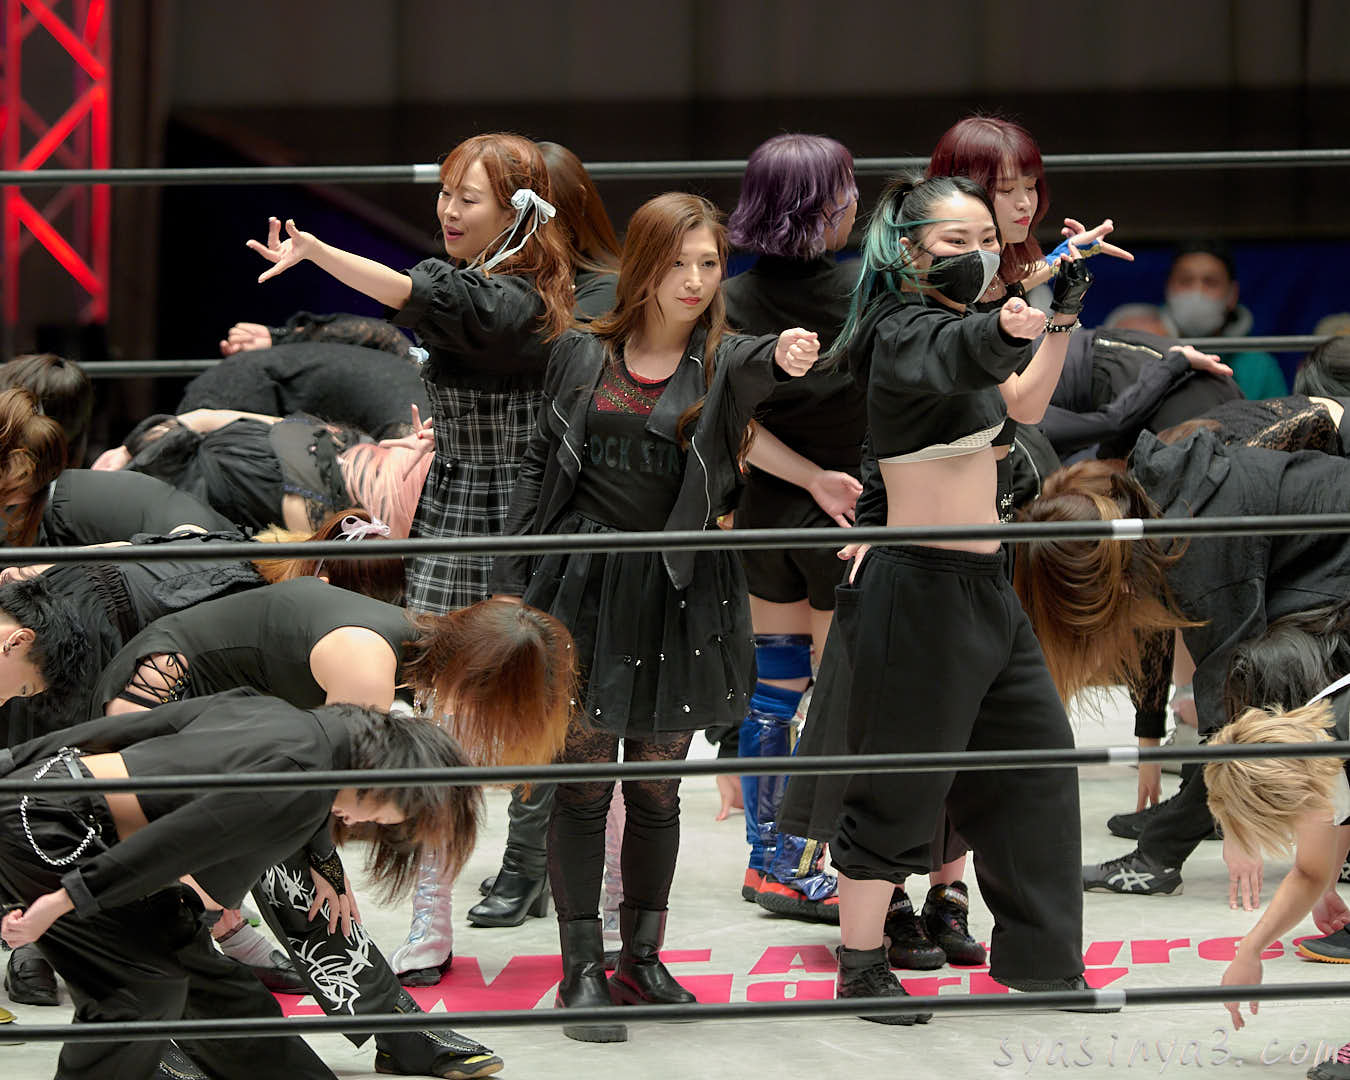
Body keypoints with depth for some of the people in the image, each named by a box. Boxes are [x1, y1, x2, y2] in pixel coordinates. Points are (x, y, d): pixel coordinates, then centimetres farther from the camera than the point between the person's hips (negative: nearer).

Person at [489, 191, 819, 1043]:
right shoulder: (583, 356, 3)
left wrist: (784, 362, -49)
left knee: (658, 784, 9)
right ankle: (583, 969, 3)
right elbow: (541, 469, 8)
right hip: (585, 588, -1)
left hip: (680, 596, 1)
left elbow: (749, 377, -25)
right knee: (583, 777, -2)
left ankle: (643, 957, 22)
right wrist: (513, 581, 3)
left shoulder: (724, 361, 0)